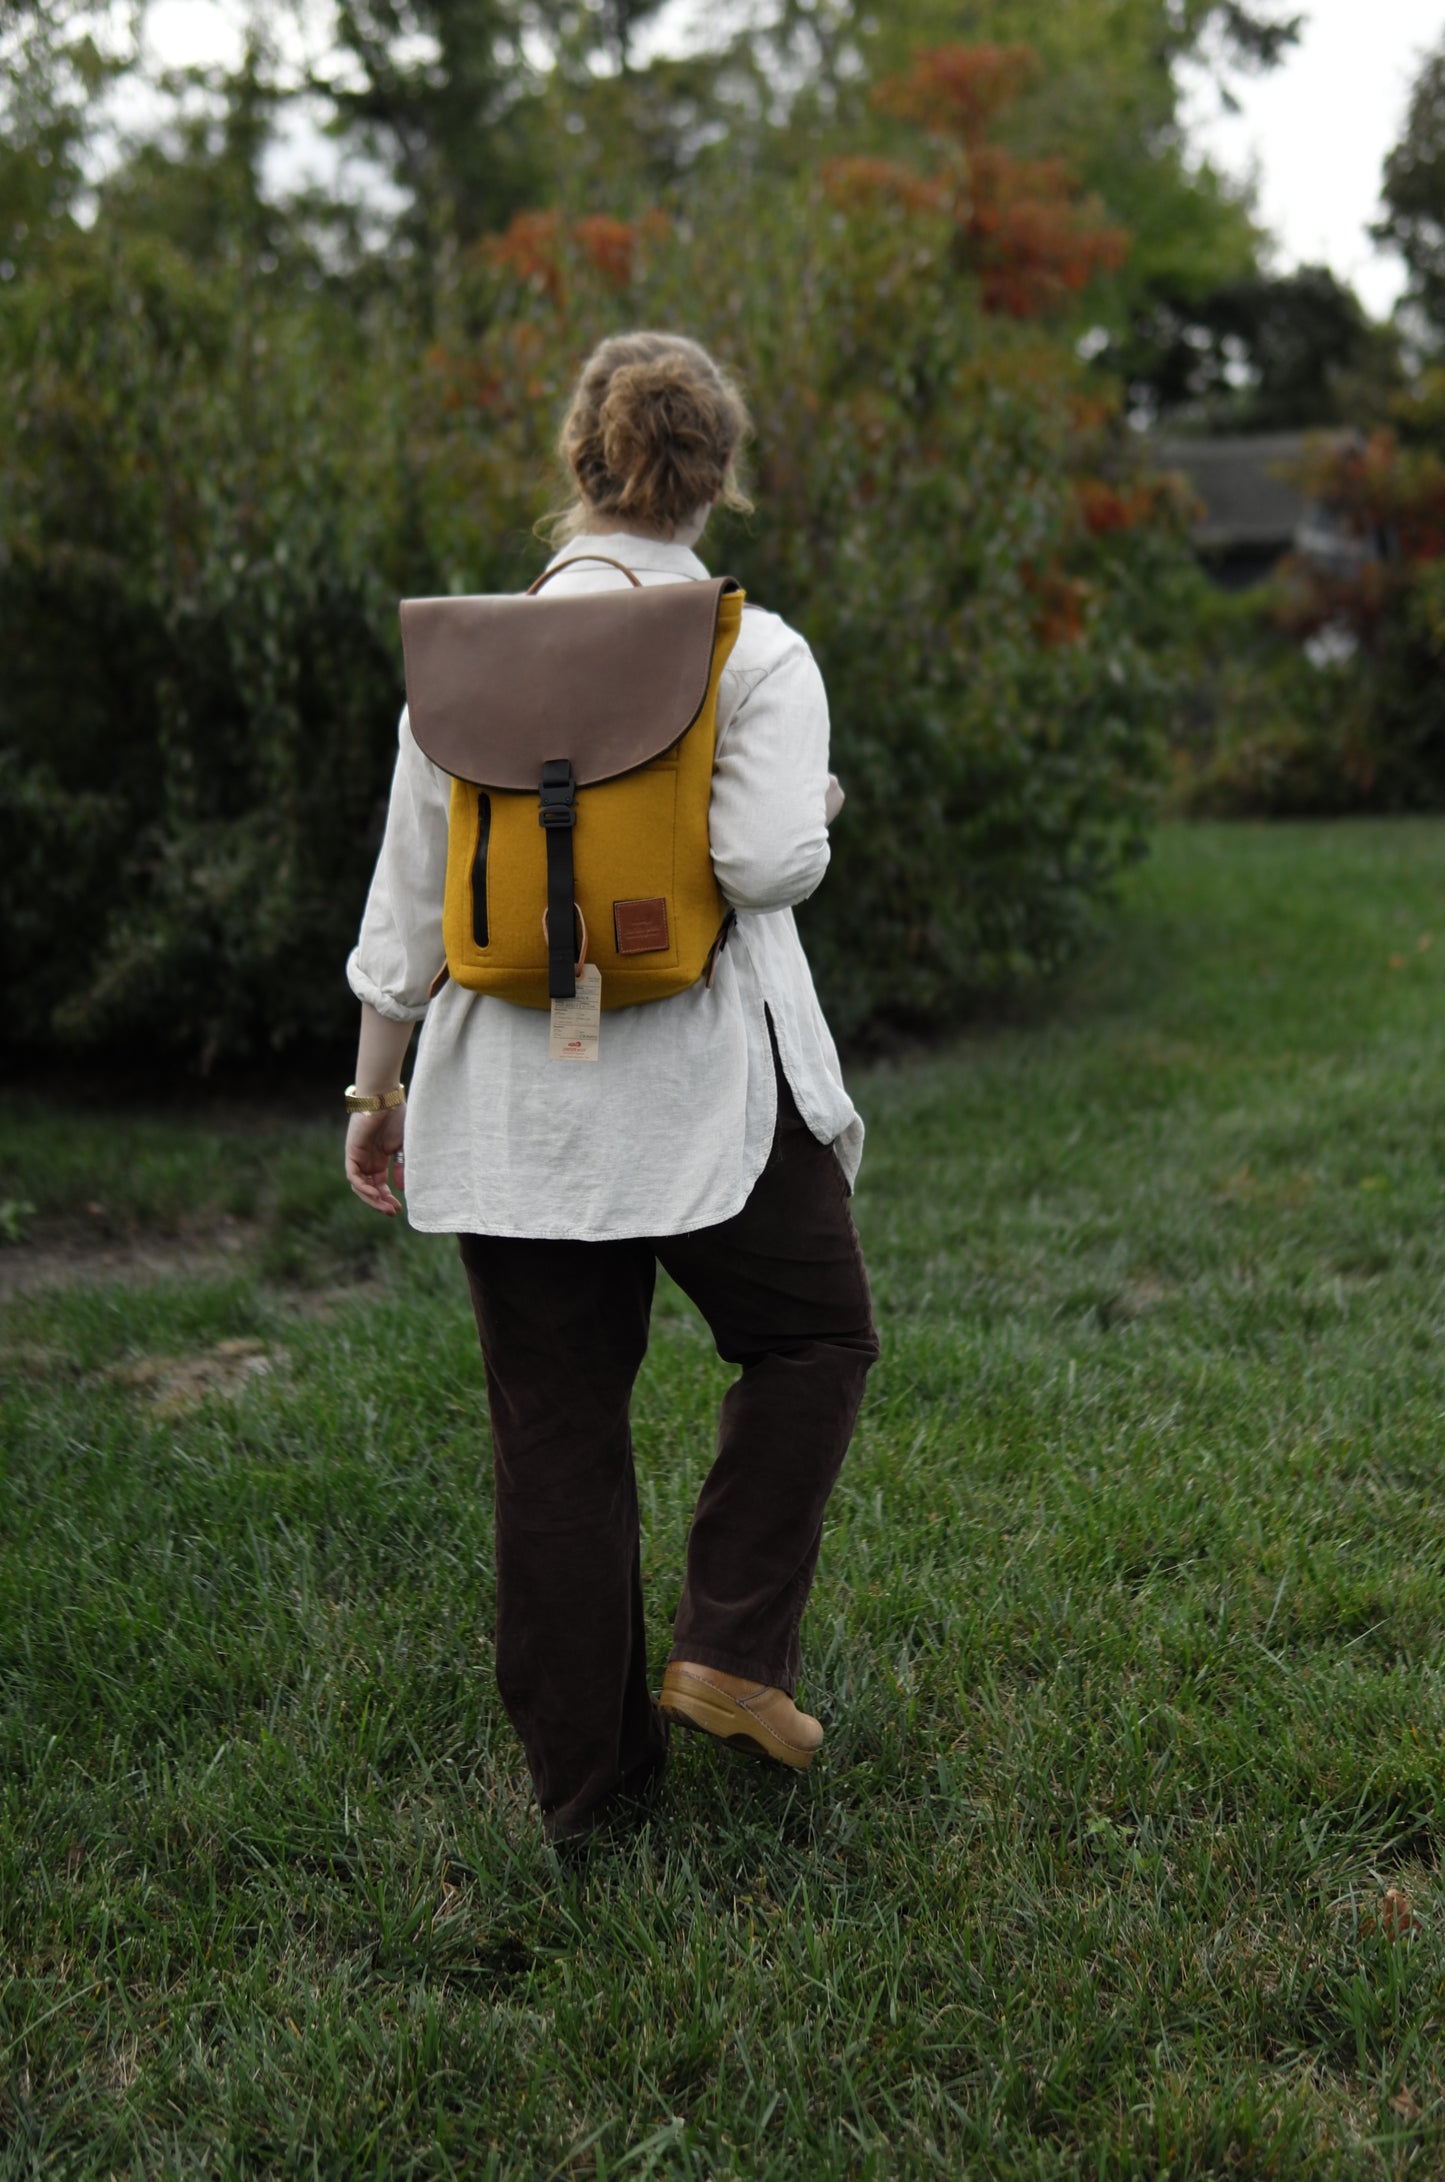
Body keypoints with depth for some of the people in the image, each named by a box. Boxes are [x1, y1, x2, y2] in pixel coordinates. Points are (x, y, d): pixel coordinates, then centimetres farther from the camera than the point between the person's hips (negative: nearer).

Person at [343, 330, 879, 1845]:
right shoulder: (756, 654, -7)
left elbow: (409, 894, 5)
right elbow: (766, 864, -20)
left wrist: (376, 1089, 14)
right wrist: (820, 812, 4)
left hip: (514, 1092, 4)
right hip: (701, 1084, -3)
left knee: (555, 1427, 11)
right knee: (813, 1338, 21)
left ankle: (585, 1773, 21)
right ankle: (729, 1650, 11)